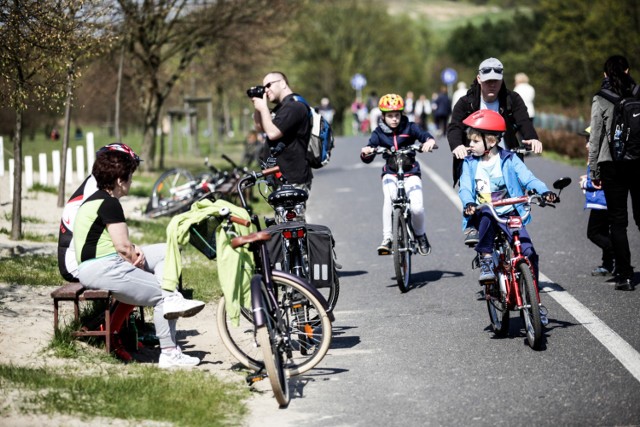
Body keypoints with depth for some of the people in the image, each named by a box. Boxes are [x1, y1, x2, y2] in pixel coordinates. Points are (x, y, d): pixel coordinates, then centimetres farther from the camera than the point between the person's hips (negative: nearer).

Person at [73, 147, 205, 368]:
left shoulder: (95, 200, 16)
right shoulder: (109, 204, -16)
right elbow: (122, 247, -20)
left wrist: (135, 251, -1)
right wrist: (140, 264, -2)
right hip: (104, 270, -11)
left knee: (166, 251, 12)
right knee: (161, 294, -4)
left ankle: (173, 299, -6)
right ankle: (169, 354, 0)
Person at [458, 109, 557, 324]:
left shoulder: (509, 160, 2)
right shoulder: (470, 163, 7)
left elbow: (527, 178, -8)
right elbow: (465, 188, -4)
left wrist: (544, 191, -27)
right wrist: (468, 203, -27)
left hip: (509, 214, 0)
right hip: (483, 215, 1)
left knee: (528, 252, -14)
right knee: (486, 217, -38)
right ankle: (486, 261, -28)